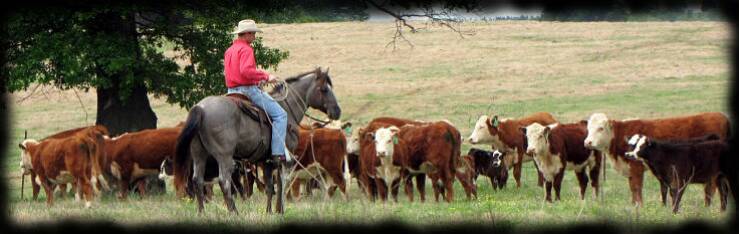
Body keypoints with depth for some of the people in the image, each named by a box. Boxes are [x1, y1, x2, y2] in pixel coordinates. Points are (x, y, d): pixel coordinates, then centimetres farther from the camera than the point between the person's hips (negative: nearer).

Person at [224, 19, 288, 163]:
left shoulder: (229, 50, 15)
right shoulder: (246, 49, -14)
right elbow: (246, 70, -29)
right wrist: (266, 76, -20)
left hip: (232, 90, 10)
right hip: (248, 89, -10)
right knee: (280, 114, -8)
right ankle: (278, 153, -18)